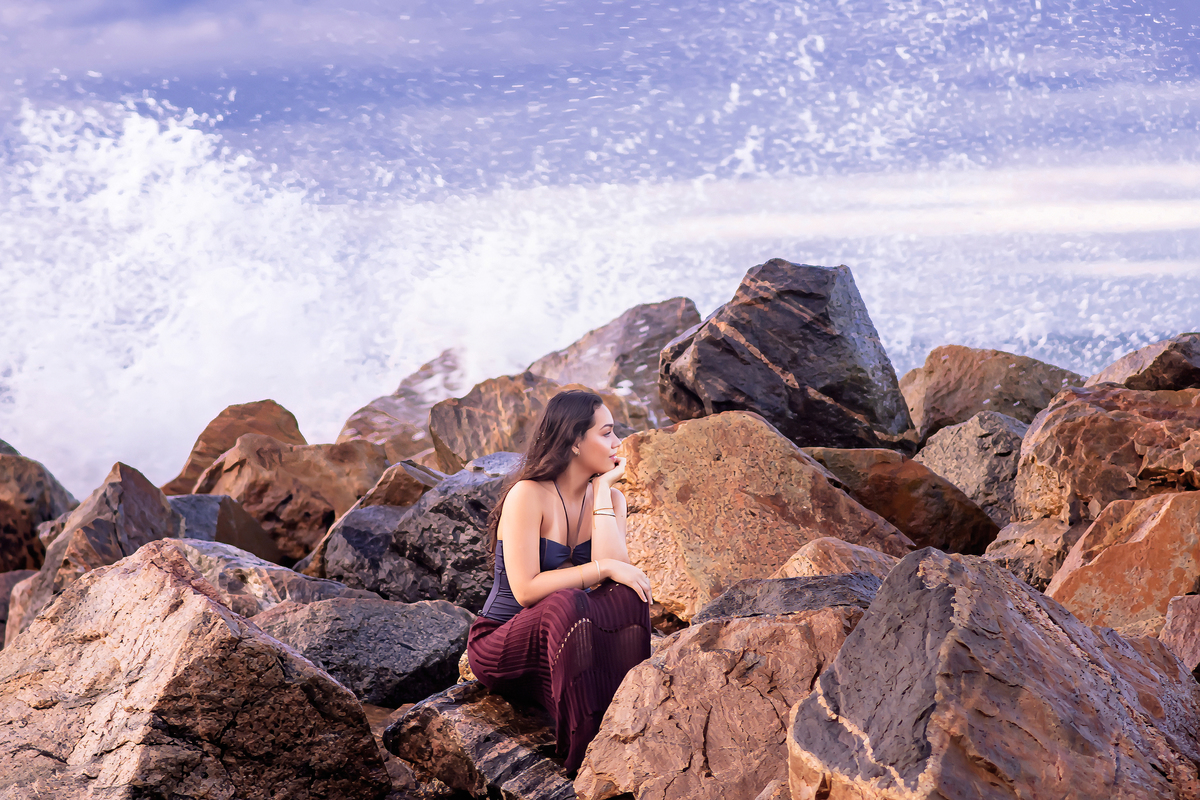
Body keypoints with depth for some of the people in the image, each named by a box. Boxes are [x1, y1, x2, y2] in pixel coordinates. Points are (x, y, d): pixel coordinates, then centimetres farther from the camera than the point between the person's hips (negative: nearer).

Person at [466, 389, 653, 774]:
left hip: (562, 639, 5)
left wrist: (602, 489, -14)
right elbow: (526, 590, -24)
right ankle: (586, 754, -34)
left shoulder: (610, 497, 2)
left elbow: (615, 570, -17)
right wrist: (603, 569, -25)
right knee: (565, 603, -37)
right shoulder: (528, 495, -17)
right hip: (500, 644, -5)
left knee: (629, 595, -24)